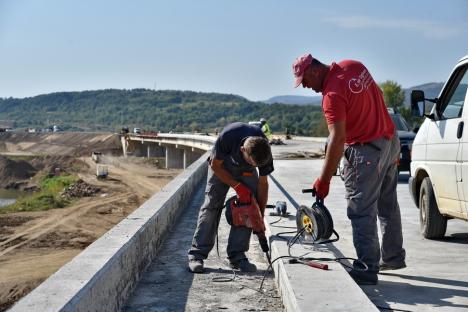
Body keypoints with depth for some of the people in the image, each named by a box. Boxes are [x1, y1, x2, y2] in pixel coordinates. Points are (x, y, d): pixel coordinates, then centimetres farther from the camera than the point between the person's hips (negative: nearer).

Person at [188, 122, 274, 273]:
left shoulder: (264, 152, -31)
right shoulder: (227, 136, -41)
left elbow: (263, 183, -16)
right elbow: (215, 165, -22)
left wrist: (260, 216, -15)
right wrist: (237, 186, -27)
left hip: (246, 171, 2)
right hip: (221, 166, -2)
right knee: (211, 205, -13)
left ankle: (237, 256, -5)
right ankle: (197, 254, -12)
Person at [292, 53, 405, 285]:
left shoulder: (332, 95, -23)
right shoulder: (354, 66, 3)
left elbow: (337, 139, -28)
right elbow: (378, 97, 14)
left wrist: (323, 181, -25)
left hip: (366, 151, -10)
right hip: (390, 140, 10)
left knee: (361, 211, -4)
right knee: (388, 205, 20)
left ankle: (367, 269, -2)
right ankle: (393, 257, 32)